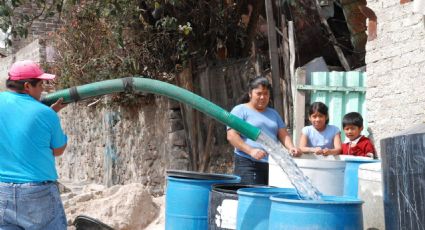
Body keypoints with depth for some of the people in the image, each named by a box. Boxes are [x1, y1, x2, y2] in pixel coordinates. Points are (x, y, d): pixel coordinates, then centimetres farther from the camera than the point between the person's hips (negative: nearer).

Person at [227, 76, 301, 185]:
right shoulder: (240, 110, 2)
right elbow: (231, 136, -8)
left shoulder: (273, 113, 21)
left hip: (272, 165, 6)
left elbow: (283, 135, 15)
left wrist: (291, 147, -7)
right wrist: (250, 151, -20)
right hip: (248, 165, -6)